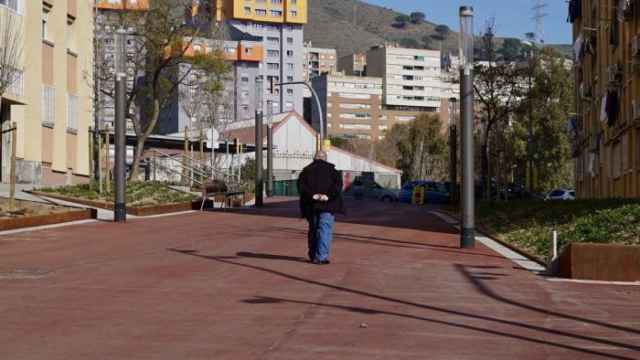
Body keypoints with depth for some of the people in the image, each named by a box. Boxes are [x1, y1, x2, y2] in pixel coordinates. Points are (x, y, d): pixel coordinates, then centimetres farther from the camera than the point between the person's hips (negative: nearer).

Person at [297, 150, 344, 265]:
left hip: (311, 205, 3)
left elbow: (301, 185, -6)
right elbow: (338, 184, -11)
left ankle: (313, 255, 21)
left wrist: (312, 195, -13)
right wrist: (328, 196, -16)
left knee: (313, 229, 15)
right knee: (325, 230, -5)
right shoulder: (331, 170, 4)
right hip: (328, 205, -3)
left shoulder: (306, 171, 9)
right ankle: (321, 257, -14)